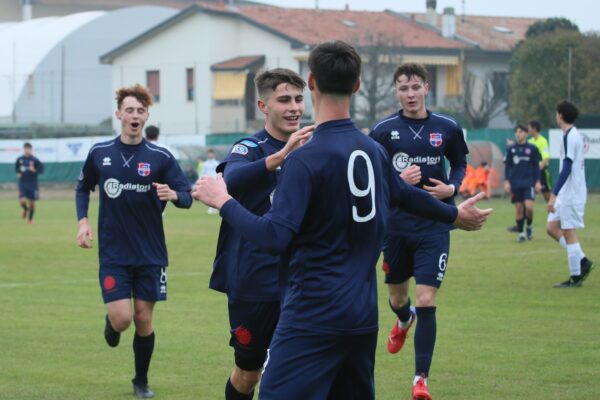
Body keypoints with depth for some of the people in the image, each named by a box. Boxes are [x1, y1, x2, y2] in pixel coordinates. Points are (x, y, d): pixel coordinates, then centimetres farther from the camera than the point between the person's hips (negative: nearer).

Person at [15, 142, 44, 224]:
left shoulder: (35, 160, -7)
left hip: (32, 184, -1)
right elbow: (16, 168, 19)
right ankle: (25, 209, 24)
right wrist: (18, 173, 0)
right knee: (22, 201, -12)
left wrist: (34, 170, -23)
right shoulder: (20, 159, 2)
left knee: (31, 202, 5)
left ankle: (30, 218, 26)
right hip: (22, 183, 1)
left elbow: (41, 170, -5)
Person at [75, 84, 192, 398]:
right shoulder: (100, 153, -1)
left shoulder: (161, 157, -5)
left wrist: (174, 194, -27)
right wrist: (82, 221, 0)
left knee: (143, 319, 4)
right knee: (121, 318, -12)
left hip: (150, 254, 0)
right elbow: (83, 188, 15)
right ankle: (110, 323, 27)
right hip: (113, 253, 0)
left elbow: (187, 198, -4)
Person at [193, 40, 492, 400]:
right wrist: (455, 215, 46)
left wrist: (223, 201, -9)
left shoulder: (305, 159, -15)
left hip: (313, 316, -8)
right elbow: (406, 194, 27)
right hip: (363, 314, 8)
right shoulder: (372, 149, 8)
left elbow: (275, 236, -22)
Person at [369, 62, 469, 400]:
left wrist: (452, 188, -5)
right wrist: (398, 180, -18)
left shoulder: (447, 128, -1)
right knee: (397, 298, 17)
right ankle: (404, 320, 56)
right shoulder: (383, 130, -4)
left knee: (426, 301, -11)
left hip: (434, 227, -1)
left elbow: (460, 163, 15)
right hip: (396, 226, 1)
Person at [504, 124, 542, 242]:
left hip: (529, 182, -2)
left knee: (529, 207, -14)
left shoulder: (532, 148, 1)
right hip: (515, 183, 2)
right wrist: (506, 182, 1)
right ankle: (521, 233, 11)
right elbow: (507, 166, 9)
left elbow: (536, 166, 3)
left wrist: (538, 182, -2)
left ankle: (529, 226, 13)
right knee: (518, 208, 2)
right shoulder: (511, 149, 6)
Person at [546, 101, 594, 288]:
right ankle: (583, 261, 10)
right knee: (552, 227, 11)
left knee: (569, 233, -5)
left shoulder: (569, 137, -16)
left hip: (571, 195, -10)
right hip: (567, 194, 10)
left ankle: (575, 278, -1)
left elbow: (566, 168, -22)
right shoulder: (575, 135, 15)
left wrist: (554, 194, -22)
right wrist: (556, 194, 23)